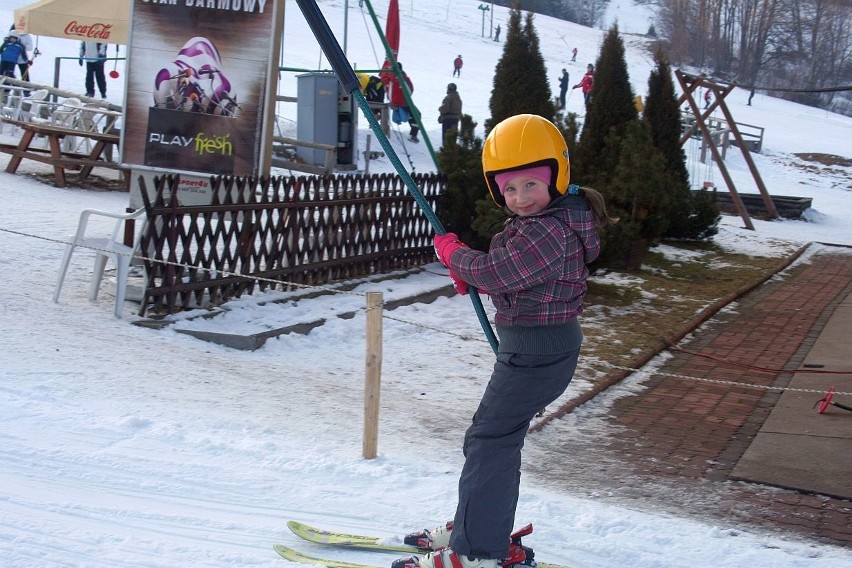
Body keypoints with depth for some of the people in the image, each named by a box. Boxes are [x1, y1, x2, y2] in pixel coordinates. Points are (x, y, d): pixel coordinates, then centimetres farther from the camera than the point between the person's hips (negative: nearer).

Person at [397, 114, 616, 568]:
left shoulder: (549, 231, -24)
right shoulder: (539, 221, 10)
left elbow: (495, 273, -26)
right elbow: (507, 272, 15)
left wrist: (451, 250, -8)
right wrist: (471, 273, -3)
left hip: (537, 350, -11)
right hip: (535, 345, 11)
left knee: (490, 440, -5)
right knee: (497, 433, 20)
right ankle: (478, 526, 34)